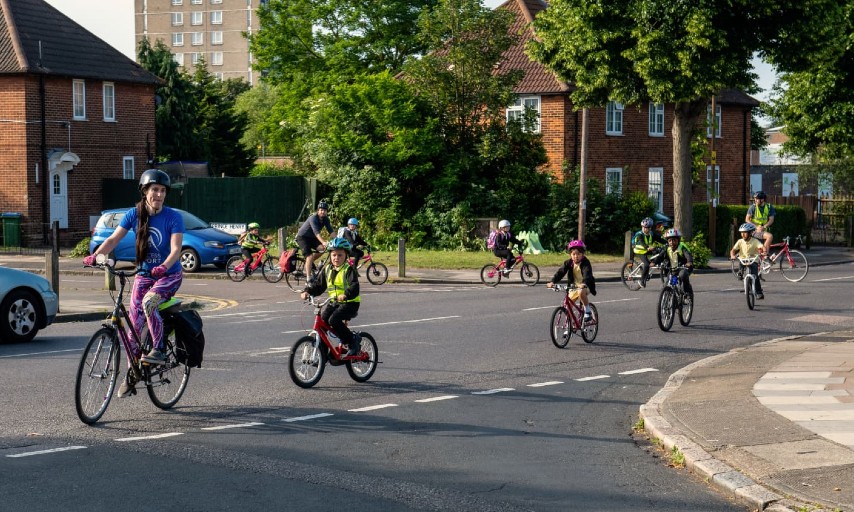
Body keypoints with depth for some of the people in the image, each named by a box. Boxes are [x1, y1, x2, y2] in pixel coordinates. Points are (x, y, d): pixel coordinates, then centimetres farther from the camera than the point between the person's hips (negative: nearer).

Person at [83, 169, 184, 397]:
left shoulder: (173, 217, -11)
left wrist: (164, 266, -41)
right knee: (134, 323, -4)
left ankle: (158, 350, -17)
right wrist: (95, 256, -25)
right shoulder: (134, 214, -2)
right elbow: (113, 239, -8)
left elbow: (176, 249, -21)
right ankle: (132, 374, 11)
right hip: (144, 274, 4)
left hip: (169, 274, -3)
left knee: (149, 301, -34)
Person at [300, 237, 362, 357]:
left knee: (334, 320, -27)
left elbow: (354, 287, -24)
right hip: (333, 302, 7)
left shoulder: (349, 270, -10)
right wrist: (307, 291, -7)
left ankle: (353, 341, -9)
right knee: (321, 320, -13)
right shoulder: (327, 269, 10)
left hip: (349, 303, -7)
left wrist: (346, 295, -43)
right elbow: (318, 284, 12)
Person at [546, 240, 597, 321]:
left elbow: (587, 274, -36)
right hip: (574, 286, 6)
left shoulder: (585, 263, -20)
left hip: (585, 285, -5)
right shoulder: (569, 263, -7)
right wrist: (552, 282, -31)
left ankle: (588, 312, -19)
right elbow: (560, 272, -15)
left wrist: (584, 283, -56)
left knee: (581, 292, -36)